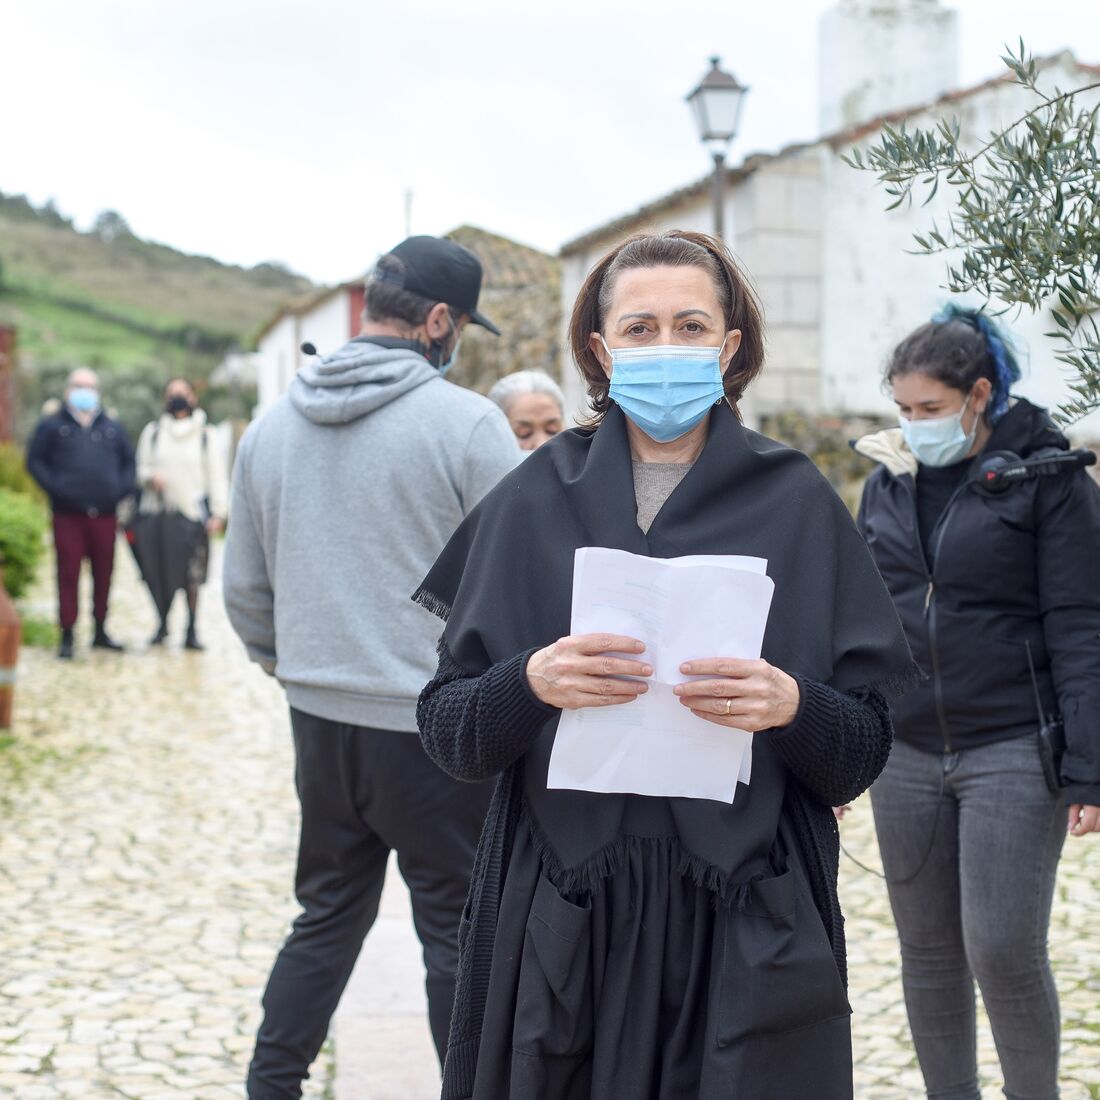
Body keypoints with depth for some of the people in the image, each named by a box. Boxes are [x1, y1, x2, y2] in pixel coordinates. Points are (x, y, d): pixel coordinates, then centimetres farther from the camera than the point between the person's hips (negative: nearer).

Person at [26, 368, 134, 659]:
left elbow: (128, 461, 20)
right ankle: (67, 637, 0)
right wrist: (54, 487, -9)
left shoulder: (112, 428, 14)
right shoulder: (52, 425, 6)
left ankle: (100, 630, 20)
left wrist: (123, 488, 3)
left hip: (105, 514, 3)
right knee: (68, 574, -4)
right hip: (68, 515, -3)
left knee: (104, 573, 7)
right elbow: (35, 460, 4)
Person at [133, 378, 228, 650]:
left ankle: (191, 631, 5)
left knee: (192, 577, -3)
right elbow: (140, 468, 14)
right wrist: (150, 477, -10)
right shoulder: (152, 432, 11)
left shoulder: (204, 435, 8)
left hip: (192, 514, -1)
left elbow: (217, 476, 6)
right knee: (159, 575, 2)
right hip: (157, 512, 1)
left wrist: (218, 513, -2)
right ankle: (162, 624, 19)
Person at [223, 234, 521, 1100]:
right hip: (436, 729, -6)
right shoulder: (465, 422, -13)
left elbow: (245, 588, 13)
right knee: (459, 934, 7)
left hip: (320, 720, 6)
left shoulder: (272, 426, 5)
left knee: (328, 916, 20)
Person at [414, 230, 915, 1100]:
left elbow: (865, 754, 2)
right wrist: (530, 685, -18)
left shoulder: (796, 502, 3)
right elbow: (447, 733, 2)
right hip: (561, 924, 1)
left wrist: (795, 709, -18)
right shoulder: (537, 499, 5)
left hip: (749, 931, 0)